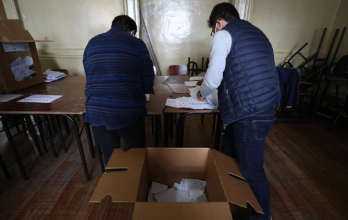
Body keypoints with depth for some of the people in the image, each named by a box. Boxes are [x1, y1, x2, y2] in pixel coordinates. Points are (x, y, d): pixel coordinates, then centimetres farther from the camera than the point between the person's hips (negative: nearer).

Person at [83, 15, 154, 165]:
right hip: (128, 110, -3)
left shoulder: (92, 43, 14)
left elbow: (89, 75, 19)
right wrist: (143, 93, 21)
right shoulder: (137, 44, 3)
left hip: (96, 110, 4)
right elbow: (148, 78, 1)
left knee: (109, 155, 20)